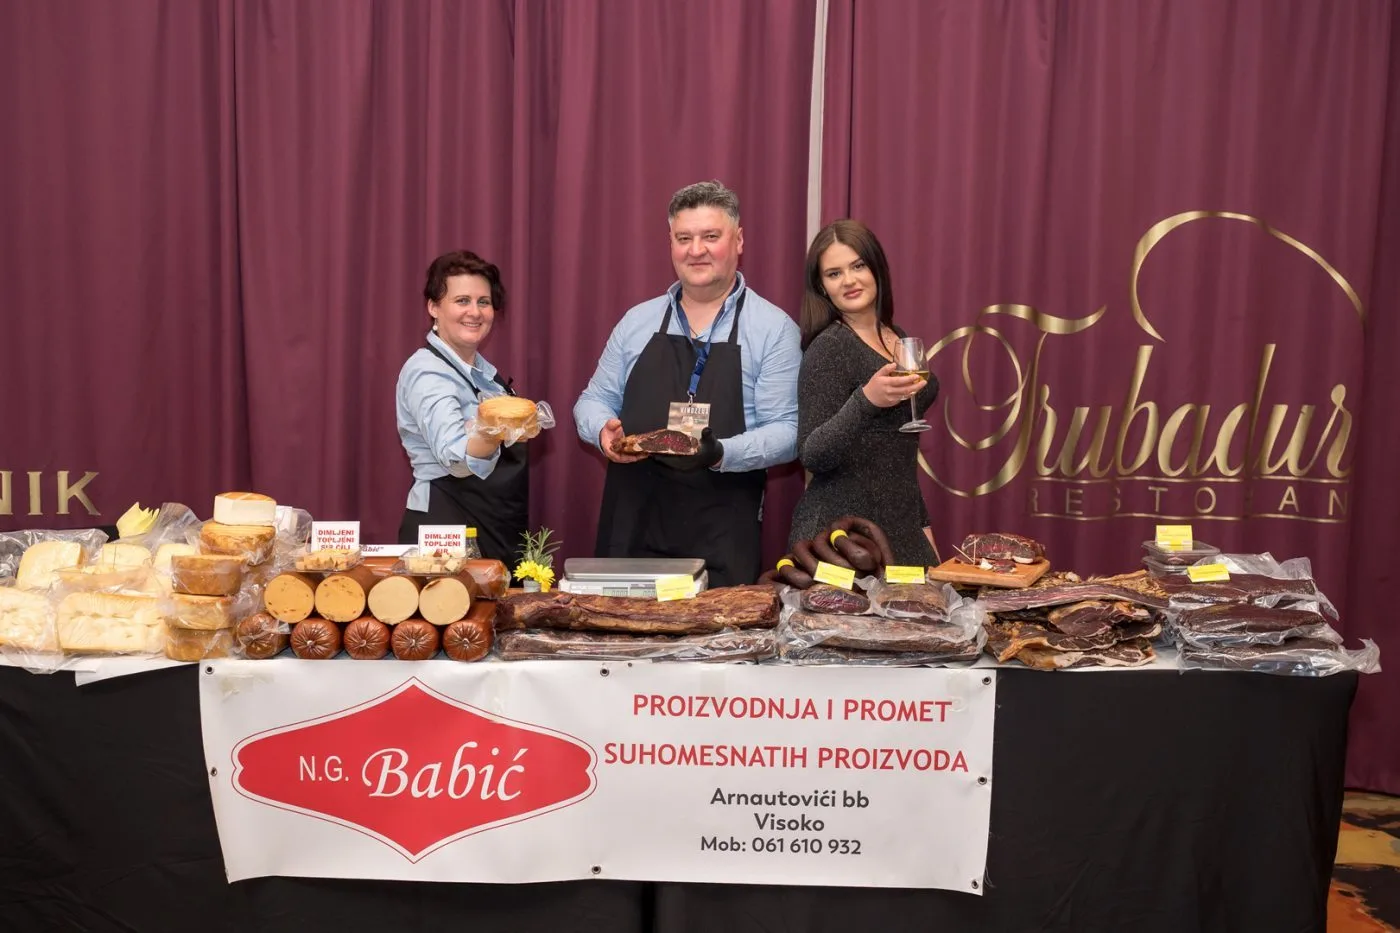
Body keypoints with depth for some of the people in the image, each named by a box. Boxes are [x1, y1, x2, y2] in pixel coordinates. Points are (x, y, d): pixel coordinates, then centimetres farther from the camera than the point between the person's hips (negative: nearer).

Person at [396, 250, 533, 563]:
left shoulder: (482, 369, 9)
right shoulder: (427, 371, -16)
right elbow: (456, 460, -33)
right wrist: (493, 433, -52)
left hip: (496, 532, 8)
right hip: (445, 529, -8)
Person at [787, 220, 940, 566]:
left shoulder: (901, 341, 9)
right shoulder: (829, 347, -13)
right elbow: (813, 456, -20)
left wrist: (922, 523, 17)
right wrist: (866, 400, -34)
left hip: (901, 527, 7)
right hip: (841, 534, -7)